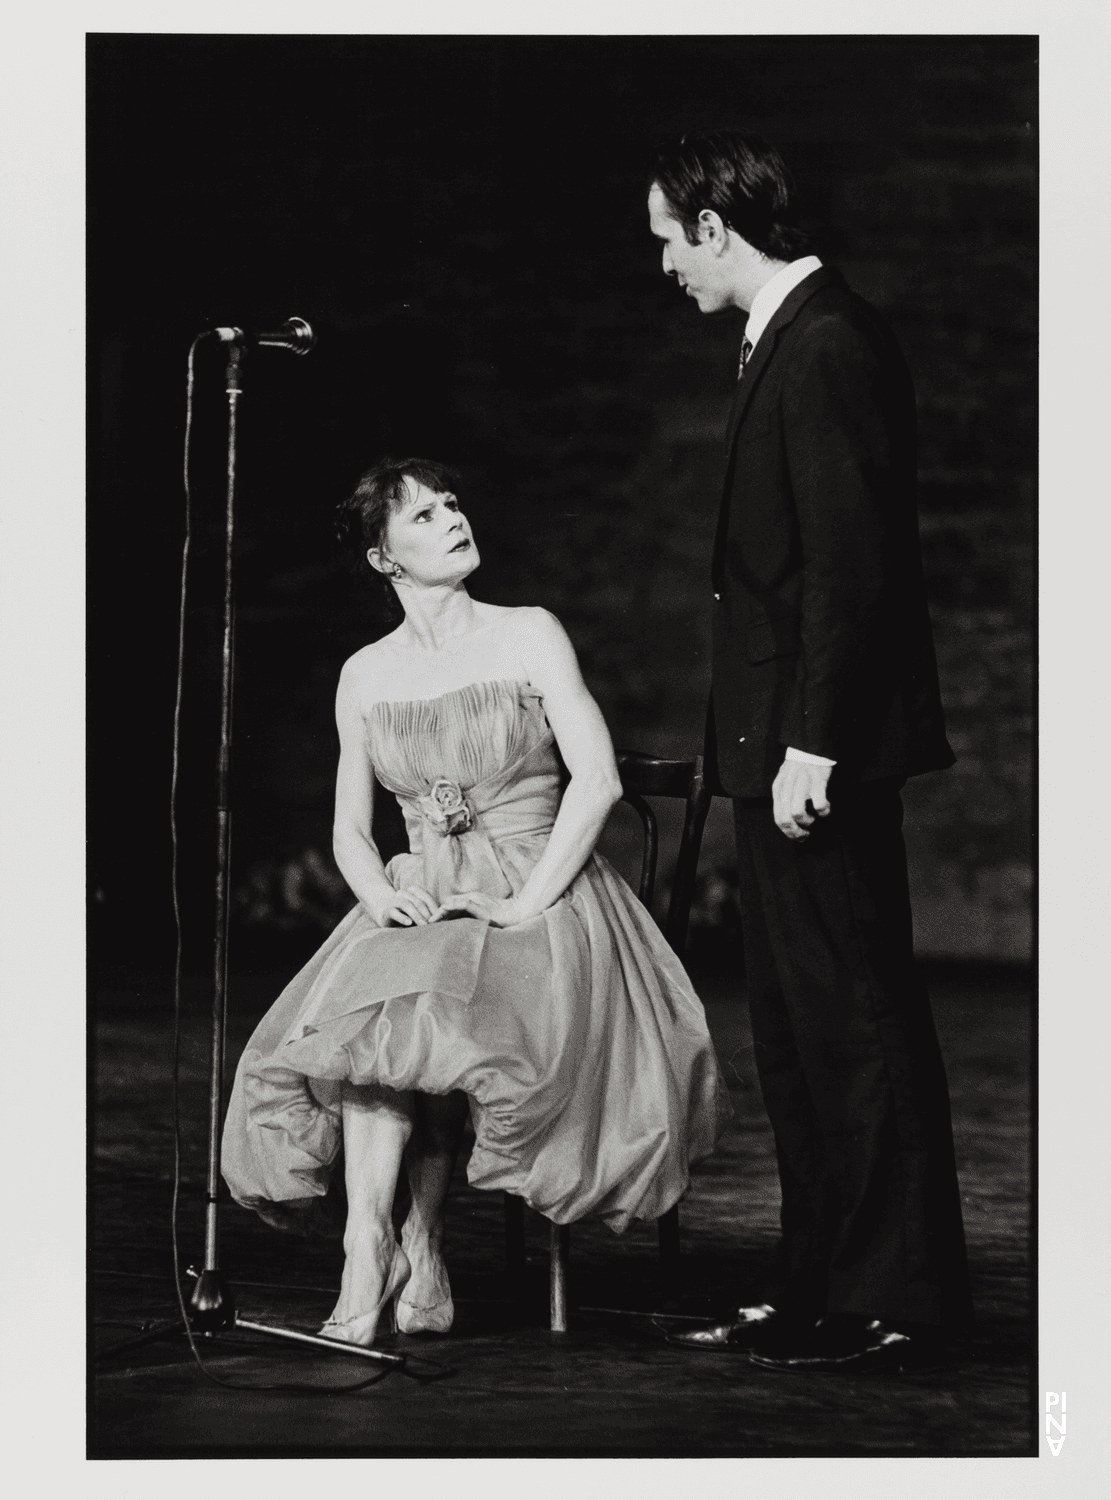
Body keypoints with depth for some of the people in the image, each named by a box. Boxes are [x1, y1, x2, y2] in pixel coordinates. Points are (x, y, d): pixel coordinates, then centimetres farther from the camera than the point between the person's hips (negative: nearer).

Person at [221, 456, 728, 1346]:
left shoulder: (529, 637, 3)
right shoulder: (367, 675, 13)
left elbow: (598, 780, -7)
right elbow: (351, 829, 14)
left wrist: (527, 902, -16)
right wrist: (384, 896, -8)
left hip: (538, 904, -3)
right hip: (417, 908, 3)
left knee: (421, 1011, -34)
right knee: (355, 1007, -31)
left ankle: (402, 1246, -24)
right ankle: (394, 1257, -35)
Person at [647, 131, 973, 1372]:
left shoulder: (827, 350, -16)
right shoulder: (790, 338, 15)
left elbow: (851, 567, -21)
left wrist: (811, 749, -21)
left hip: (821, 748, -11)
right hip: (781, 745, 11)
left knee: (857, 1023, -4)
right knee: (792, 1029, 14)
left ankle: (898, 1301, 2)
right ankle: (820, 1288, 21)